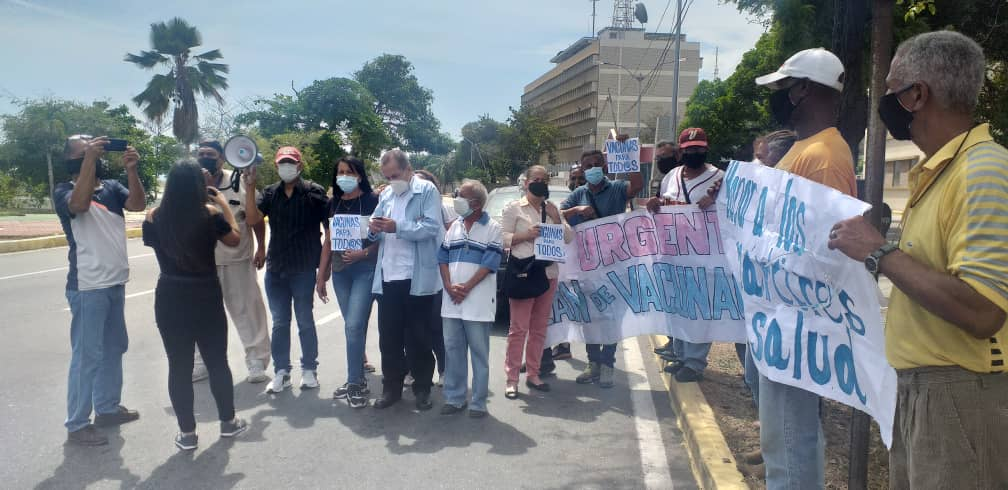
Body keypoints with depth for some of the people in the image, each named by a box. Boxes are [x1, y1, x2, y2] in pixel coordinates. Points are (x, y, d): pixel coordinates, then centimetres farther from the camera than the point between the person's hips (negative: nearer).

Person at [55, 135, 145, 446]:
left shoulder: (111, 187, 8)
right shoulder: (64, 191, -7)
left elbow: (138, 204, -8)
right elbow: (80, 203, -29)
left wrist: (131, 170, -22)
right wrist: (89, 158, -30)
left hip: (115, 283, 7)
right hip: (87, 287, -7)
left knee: (114, 348, 17)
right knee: (87, 355, -3)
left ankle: (107, 408, 32)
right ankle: (77, 425, 6)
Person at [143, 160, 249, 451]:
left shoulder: (154, 218, -6)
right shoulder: (210, 214, -10)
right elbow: (234, 239, 6)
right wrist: (223, 205, 15)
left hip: (170, 299, 1)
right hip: (206, 297, -1)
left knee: (179, 366, 8)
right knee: (217, 361, 14)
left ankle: (187, 433, 14)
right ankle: (228, 422, 27)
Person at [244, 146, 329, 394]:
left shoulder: (314, 192, -5)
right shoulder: (270, 193, 6)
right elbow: (252, 219, -5)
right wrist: (249, 187, -12)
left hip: (304, 269, -4)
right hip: (275, 269, 4)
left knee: (305, 321, 7)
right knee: (279, 322, 11)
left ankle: (309, 369, 20)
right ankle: (281, 371, 20)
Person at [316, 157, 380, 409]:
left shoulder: (372, 201, -4)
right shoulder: (334, 204, 12)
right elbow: (328, 242, 15)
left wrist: (364, 253, -22)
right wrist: (321, 275, 14)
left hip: (365, 269, -5)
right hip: (340, 271, 5)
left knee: (354, 326, -11)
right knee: (353, 327, 10)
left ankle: (355, 384, -3)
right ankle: (358, 379, 18)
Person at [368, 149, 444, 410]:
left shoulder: (427, 190, -3)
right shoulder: (385, 194, 16)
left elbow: (432, 226, -16)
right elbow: (376, 234, 16)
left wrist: (397, 227, -25)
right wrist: (374, 230, -8)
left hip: (417, 278, -5)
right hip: (387, 277, 6)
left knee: (418, 337, 6)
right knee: (388, 337, 10)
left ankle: (422, 388, 20)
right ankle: (391, 386, 23)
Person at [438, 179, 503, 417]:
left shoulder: (492, 228, -2)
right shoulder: (454, 226, 14)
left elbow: (489, 264, -9)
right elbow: (443, 259, 11)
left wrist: (466, 288, -15)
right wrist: (449, 287, -5)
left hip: (478, 301, -5)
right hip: (451, 300, 5)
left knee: (479, 352, 1)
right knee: (453, 349, 8)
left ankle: (478, 402, 8)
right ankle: (454, 398, 19)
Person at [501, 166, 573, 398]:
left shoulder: (552, 209, 17)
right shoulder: (514, 208, 3)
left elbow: (568, 238, 11)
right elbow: (503, 238, -3)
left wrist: (556, 218, -2)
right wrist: (526, 235, -16)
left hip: (548, 273, 5)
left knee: (540, 327, 9)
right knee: (519, 327, -7)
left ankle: (533, 373, 19)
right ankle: (512, 378, -3)